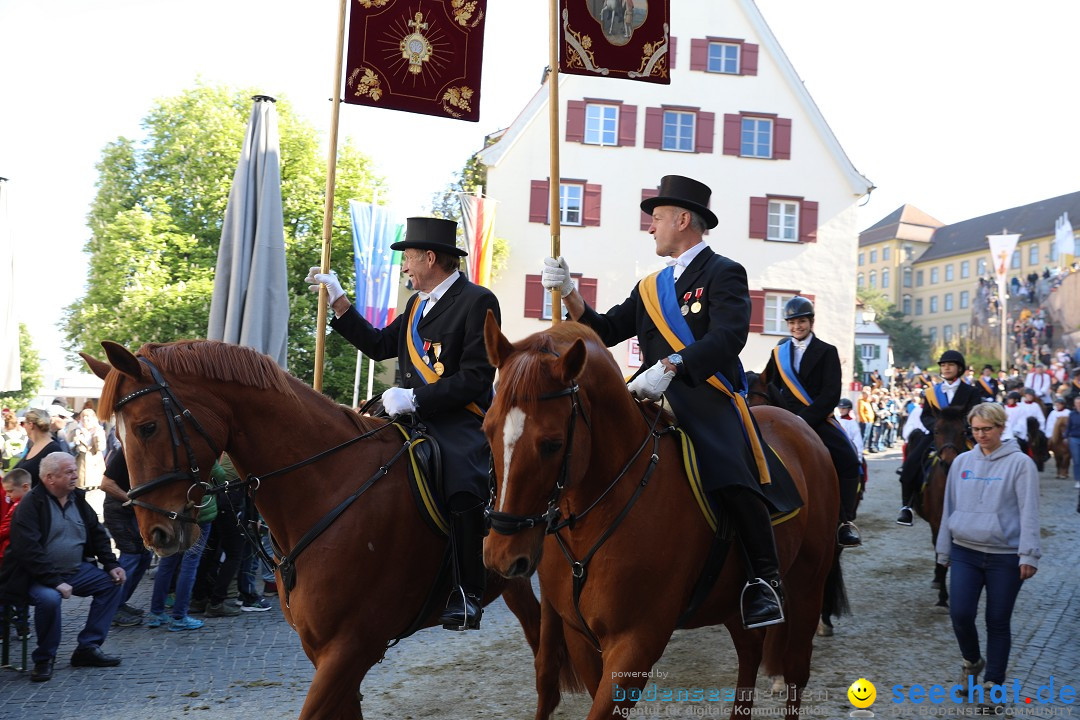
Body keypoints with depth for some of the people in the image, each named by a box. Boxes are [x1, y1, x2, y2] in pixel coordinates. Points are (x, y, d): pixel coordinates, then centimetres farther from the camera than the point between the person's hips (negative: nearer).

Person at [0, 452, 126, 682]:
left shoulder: (77, 499, 8)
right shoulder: (31, 504, -14)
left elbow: (97, 534, 17)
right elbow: (28, 550, -22)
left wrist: (111, 564, 3)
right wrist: (55, 581, -27)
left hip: (77, 570, 8)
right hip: (37, 576, -8)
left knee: (113, 583, -3)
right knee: (49, 598, -35)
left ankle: (88, 648, 3)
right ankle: (44, 659, -10)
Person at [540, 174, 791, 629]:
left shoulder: (723, 274, 2)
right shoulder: (650, 288, 25)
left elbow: (728, 336, -16)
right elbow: (605, 331, 17)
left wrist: (669, 365, -30)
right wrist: (568, 293, 2)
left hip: (707, 401, -7)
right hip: (655, 403, 7)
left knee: (732, 477, -31)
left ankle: (764, 580, -15)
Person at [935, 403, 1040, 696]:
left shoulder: (1020, 463, -5)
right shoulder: (962, 462, 7)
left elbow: (1029, 512, -8)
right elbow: (949, 507, 12)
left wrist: (1028, 555, -14)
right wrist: (944, 549, 13)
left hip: (1005, 556, -3)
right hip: (965, 552, 3)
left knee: (998, 621, 5)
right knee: (960, 614, -5)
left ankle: (993, 682, 19)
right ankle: (972, 661, 23)